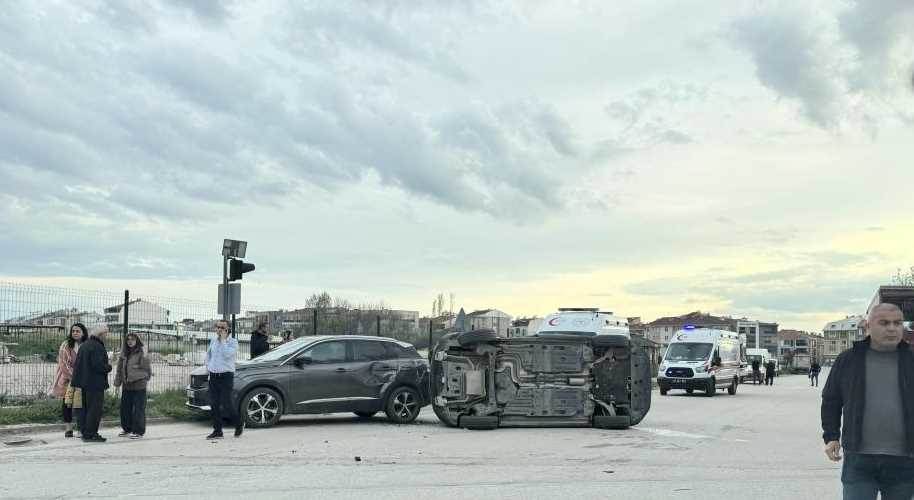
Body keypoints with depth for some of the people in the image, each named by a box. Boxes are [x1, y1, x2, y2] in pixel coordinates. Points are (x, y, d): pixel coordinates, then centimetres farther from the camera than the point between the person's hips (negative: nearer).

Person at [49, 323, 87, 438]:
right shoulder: (66, 345, -2)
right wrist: (73, 376, -13)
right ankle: (68, 428, 7)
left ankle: (82, 428, 6)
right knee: (67, 403, 1)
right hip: (67, 379, -2)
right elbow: (63, 364, -7)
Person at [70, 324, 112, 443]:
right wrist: (109, 368, -7)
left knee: (85, 408, 14)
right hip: (95, 383, -10)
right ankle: (90, 435, -4)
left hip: (84, 382, 10)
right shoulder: (97, 347, -17)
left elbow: (77, 363, 17)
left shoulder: (84, 345, 14)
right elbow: (98, 365, -24)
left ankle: (85, 433, 20)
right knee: (95, 409, -4)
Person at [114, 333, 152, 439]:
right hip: (127, 386, 7)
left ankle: (139, 431, 5)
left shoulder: (141, 355, -10)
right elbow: (120, 369, 13)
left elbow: (148, 371, -4)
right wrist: (117, 382, 8)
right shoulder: (124, 354, 8)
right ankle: (127, 429, 25)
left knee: (138, 409, -2)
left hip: (139, 386, -6)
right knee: (125, 408, 12)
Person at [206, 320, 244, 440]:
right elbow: (208, 354, 27)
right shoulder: (213, 341, 12)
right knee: (214, 405, 4)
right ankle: (217, 431, 11)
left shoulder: (233, 342, -6)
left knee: (226, 404, -7)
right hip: (213, 376, 6)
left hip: (226, 376, -6)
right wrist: (208, 366, 14)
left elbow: (227, 354, -23)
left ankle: (239, 424, 16)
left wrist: (223, 339, -17)